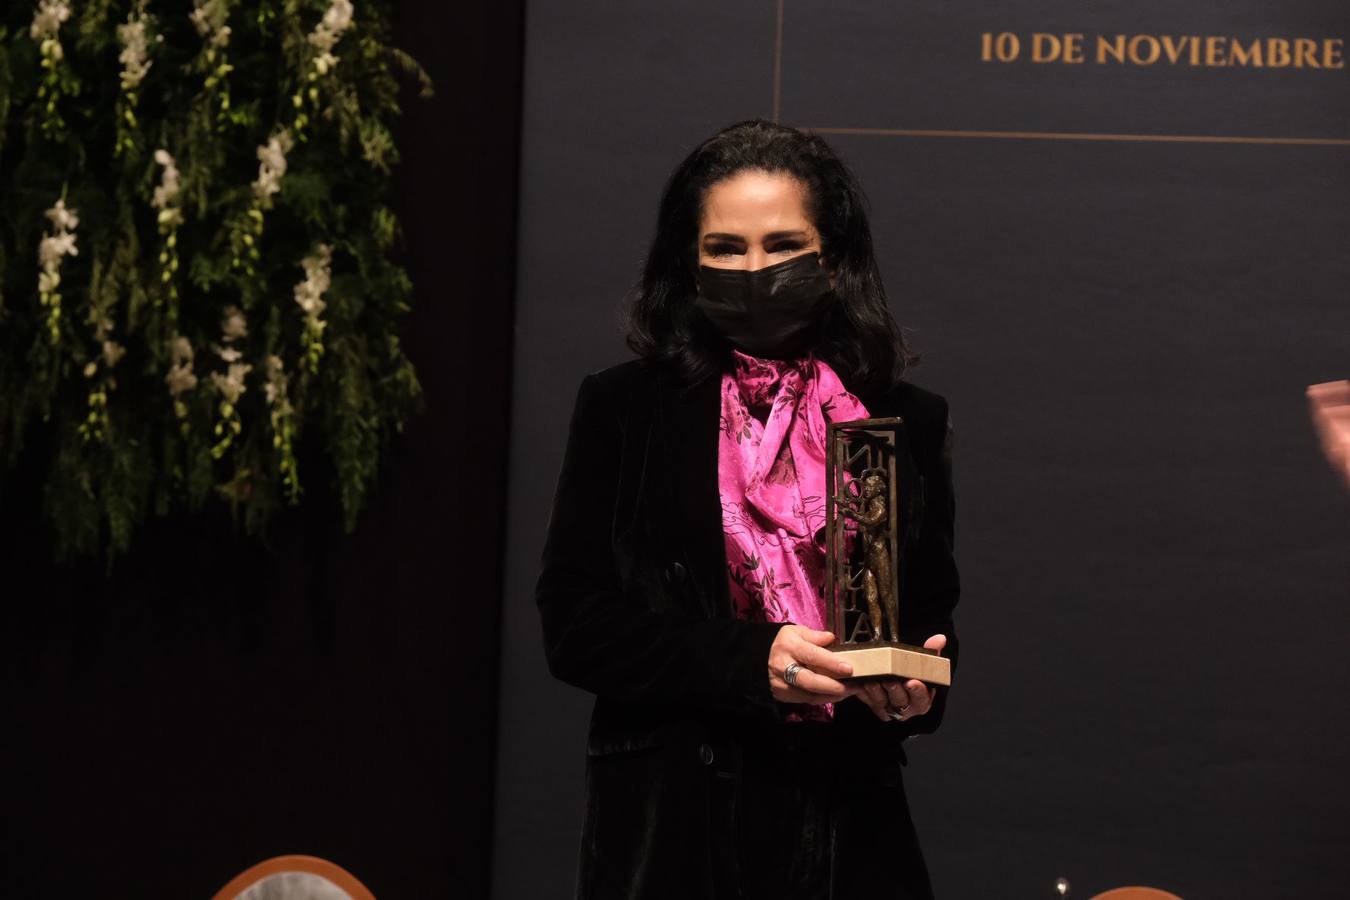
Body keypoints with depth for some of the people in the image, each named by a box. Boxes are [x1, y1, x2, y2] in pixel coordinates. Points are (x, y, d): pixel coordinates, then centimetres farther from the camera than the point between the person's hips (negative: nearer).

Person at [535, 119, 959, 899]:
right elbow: (574, 622, -4)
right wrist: (747, 662, -18)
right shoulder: (623, 410, 2)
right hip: (671, 822, -1)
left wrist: (916, 689, -12)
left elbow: (932, 614, 12)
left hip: (847, 821, 2)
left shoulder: (908, 423, 7)